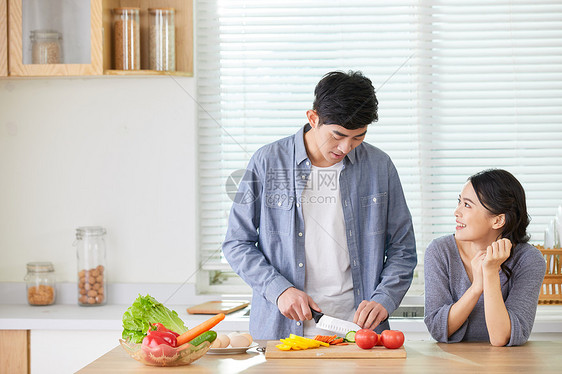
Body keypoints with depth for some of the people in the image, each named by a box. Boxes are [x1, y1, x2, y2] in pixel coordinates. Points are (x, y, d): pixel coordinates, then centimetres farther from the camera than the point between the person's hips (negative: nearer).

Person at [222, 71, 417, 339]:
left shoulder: (379, 166, 7)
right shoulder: (267, 162, 2)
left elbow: (402, 249, 13)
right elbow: (237, 244, 6)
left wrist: (383, 299, -3)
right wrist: (279, 289, -8)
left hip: (357, 327, 1)